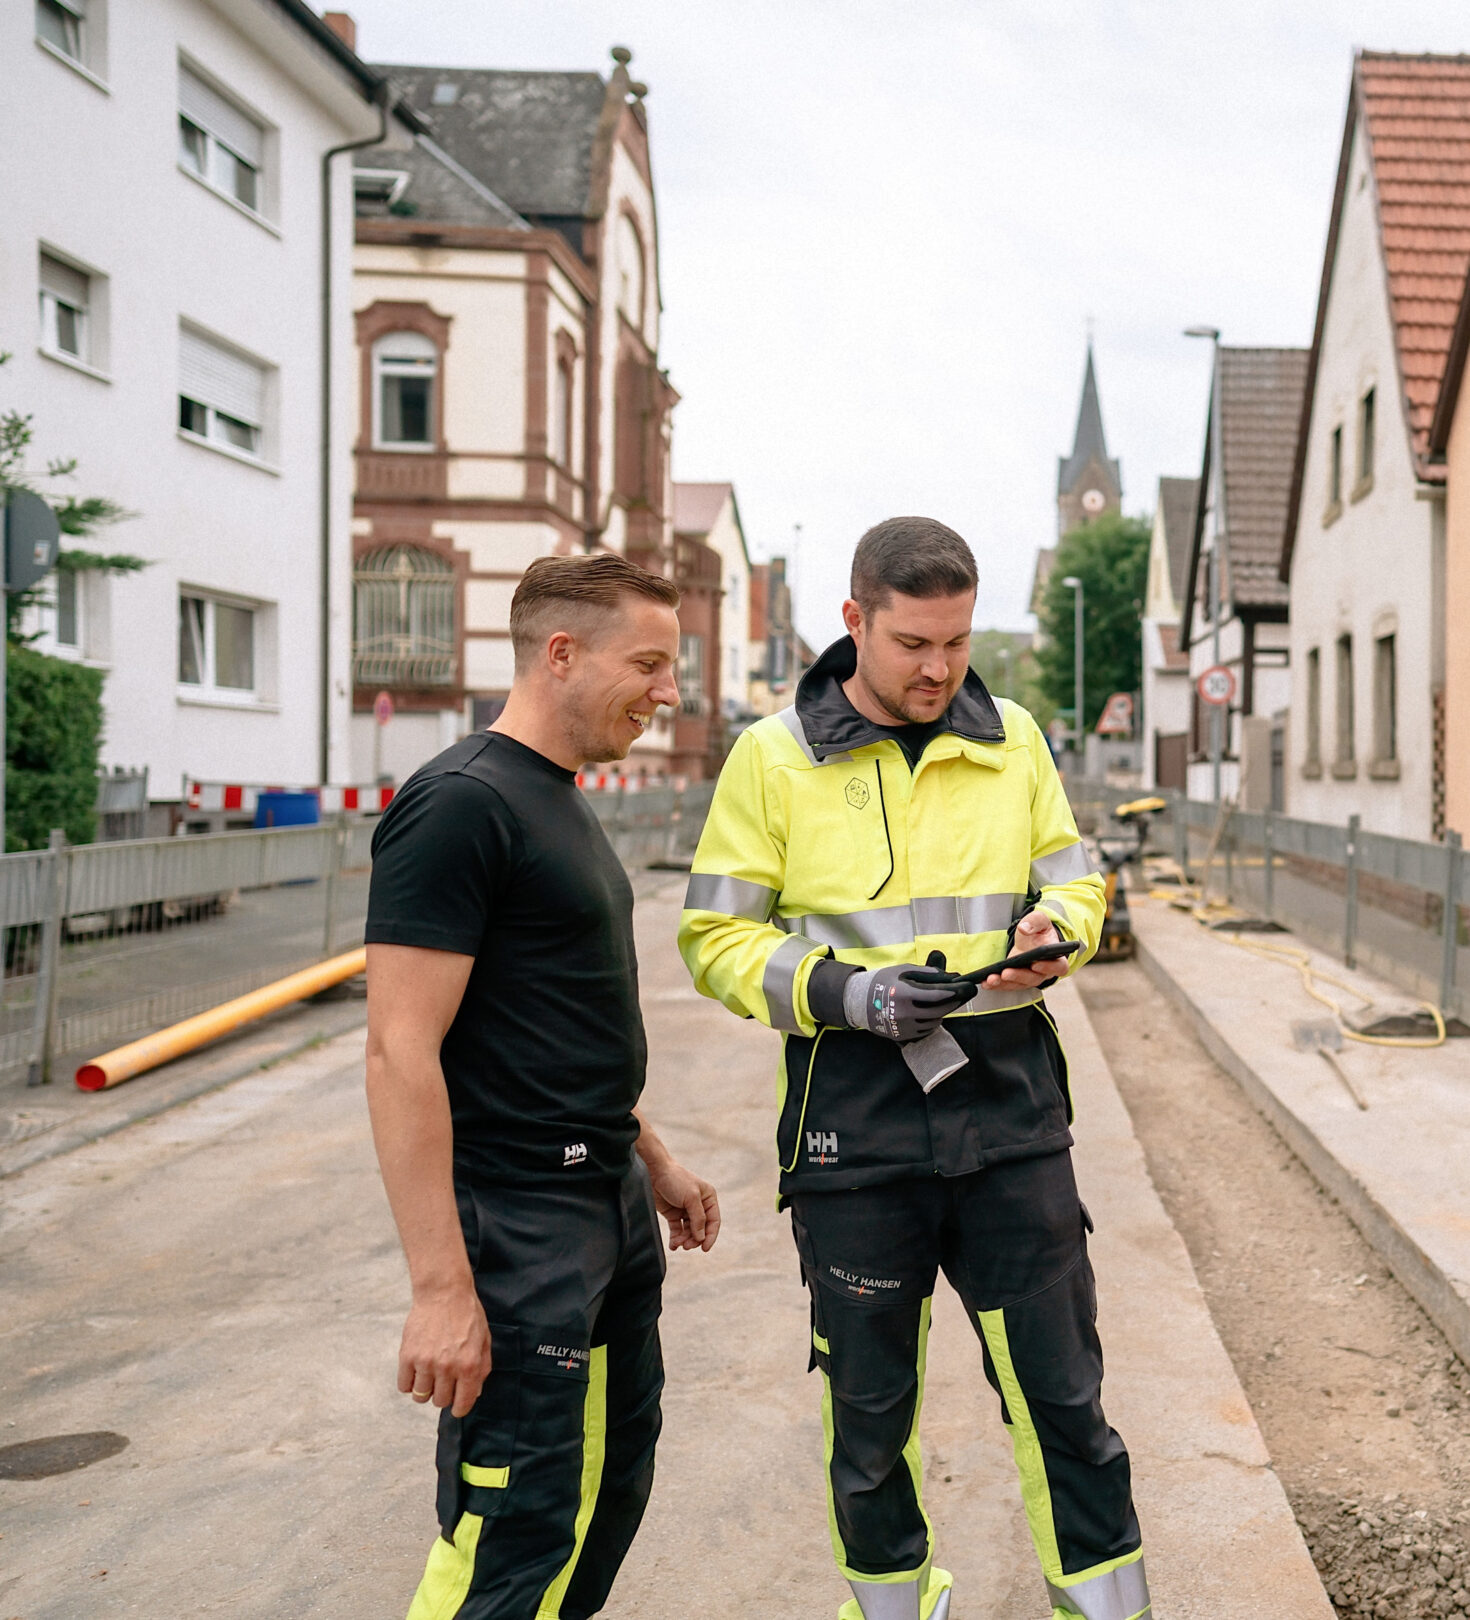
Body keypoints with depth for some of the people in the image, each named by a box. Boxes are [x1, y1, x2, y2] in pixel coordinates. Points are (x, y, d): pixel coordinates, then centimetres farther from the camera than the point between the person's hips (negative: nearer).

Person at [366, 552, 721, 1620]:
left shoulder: (562, 801, 13)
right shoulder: (459, 804, -17)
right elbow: (401, 1051, -22)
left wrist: (653, 1161, 23)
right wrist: (441, 1285, -24)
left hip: (613, 1204, 10)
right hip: (518, 1225, -10)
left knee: (615, 1477, 18)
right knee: (514, 1534, -3)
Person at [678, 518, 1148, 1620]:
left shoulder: (1013, 741, 6)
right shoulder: (773, 758, -3)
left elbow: (1076, 879, 15)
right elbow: (718, 934, -2)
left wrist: (1051, 932, -9)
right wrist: (845, 995, -17)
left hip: (1010, 1108, 2)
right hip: (854, 1124, -1)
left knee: (1061, 1391, 7)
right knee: (870, 1404, 13)